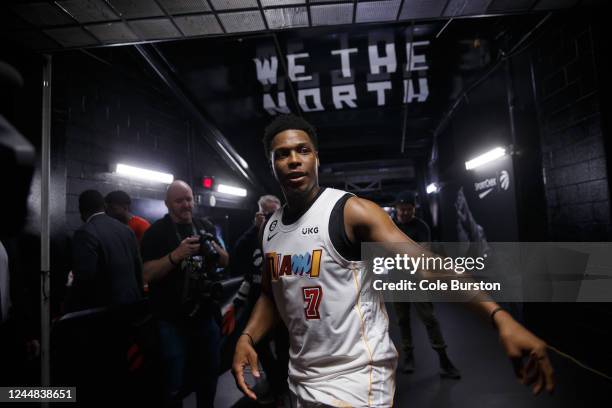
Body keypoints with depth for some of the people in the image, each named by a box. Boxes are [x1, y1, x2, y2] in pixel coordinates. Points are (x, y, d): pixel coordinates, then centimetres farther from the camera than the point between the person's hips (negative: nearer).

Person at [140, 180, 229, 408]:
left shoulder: (206, 227, 7)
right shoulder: (156, 232, -8)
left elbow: (225, 262, 8)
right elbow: (147, 274, -17)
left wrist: (213, 247, -12)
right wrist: (177, 254, -29)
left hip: (206, 316, 5)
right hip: (173, 321, -5)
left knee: (209, 372, 20)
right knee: (175, 382, 6)